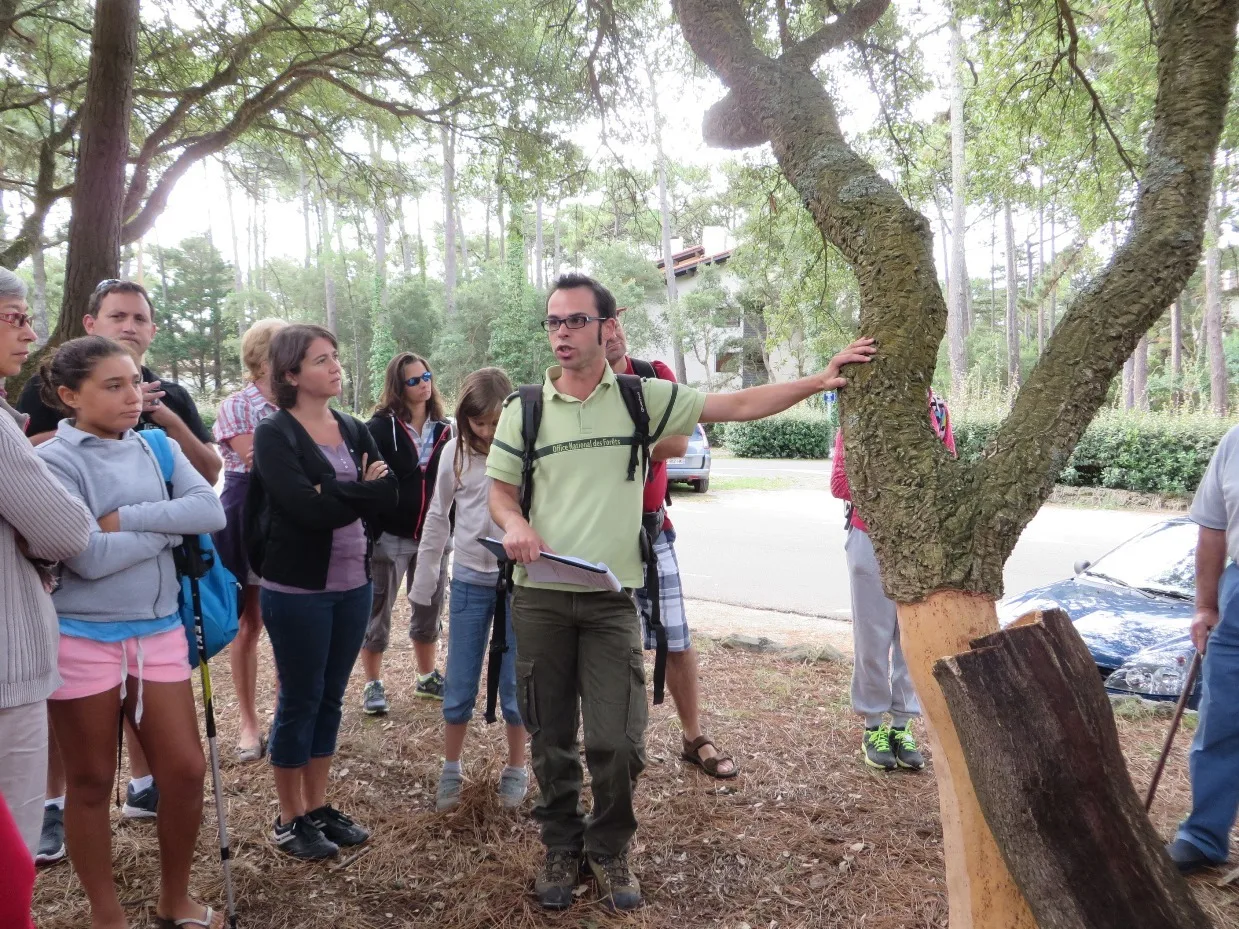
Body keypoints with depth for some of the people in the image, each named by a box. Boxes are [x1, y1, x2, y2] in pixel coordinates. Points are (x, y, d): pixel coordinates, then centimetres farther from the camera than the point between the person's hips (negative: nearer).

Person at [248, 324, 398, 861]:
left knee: (331, 697, 14)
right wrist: (359, 492, -10)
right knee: (300, 700, 5)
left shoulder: (352, 430, 9)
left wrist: (332, 493, -17)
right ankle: (289, 821, 21)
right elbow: (308, 509, -23)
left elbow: (388, 495, -4)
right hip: (298, 589, -6)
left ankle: (318, 806, 29)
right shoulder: (275, 434, -9)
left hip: (353, 584, 6)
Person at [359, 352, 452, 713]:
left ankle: (427, 677, 32)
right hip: (389, 535, -5)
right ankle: (373, 684, 21)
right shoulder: (380, 427, -8)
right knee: (377, 612, 7)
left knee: (429, 609, 15)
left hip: (432, 535, 5)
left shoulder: (442, 428, 7)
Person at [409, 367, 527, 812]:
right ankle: (451, 770, 30)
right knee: (459, 686, 11)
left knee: (515, 685, 8)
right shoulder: (455, 451, 0)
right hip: (468, 581, 3)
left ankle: (516, 770, 28)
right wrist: (424, 581, 12)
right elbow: (438, 516, 10)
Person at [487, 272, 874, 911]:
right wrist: (512, 522, -14)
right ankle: (561, 849, 32)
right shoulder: (523, 409, 3)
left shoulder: (640, 398, 1)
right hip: (539, 598, 1)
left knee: (617, 742, -4)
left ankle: (610, 850, 23)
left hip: (611, 597, -1)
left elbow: (737, 406, 0)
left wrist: (820, 378, -7)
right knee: (551, 738, 10)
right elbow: (499, 492, 9)